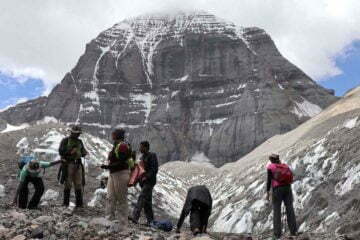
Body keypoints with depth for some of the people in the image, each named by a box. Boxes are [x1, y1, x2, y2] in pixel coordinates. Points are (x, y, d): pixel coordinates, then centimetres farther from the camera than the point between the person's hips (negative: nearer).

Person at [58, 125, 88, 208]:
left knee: (78, 184, 1)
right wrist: (70, 152, -18)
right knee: (68, 184, -3)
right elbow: (61, 151, -6)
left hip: (78, 164, 4)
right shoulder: (65, 141, 2)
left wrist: (85, 153, -9)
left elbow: (83, 153, 14)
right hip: (68, 164, -4)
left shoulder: (79, 142, 15)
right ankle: (66, 203, 4)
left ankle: (79, 203, 5)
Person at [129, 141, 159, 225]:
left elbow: (154, 169, -16)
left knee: (141, 198, -18)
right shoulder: (142, 157, 17)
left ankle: (135, 217, -25)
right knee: (147, 201, 10)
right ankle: (150, 220, 16)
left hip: (149, 181, -9)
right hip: (143, 181, 9)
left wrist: (146, 177, -24)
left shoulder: (152, 156, -9)